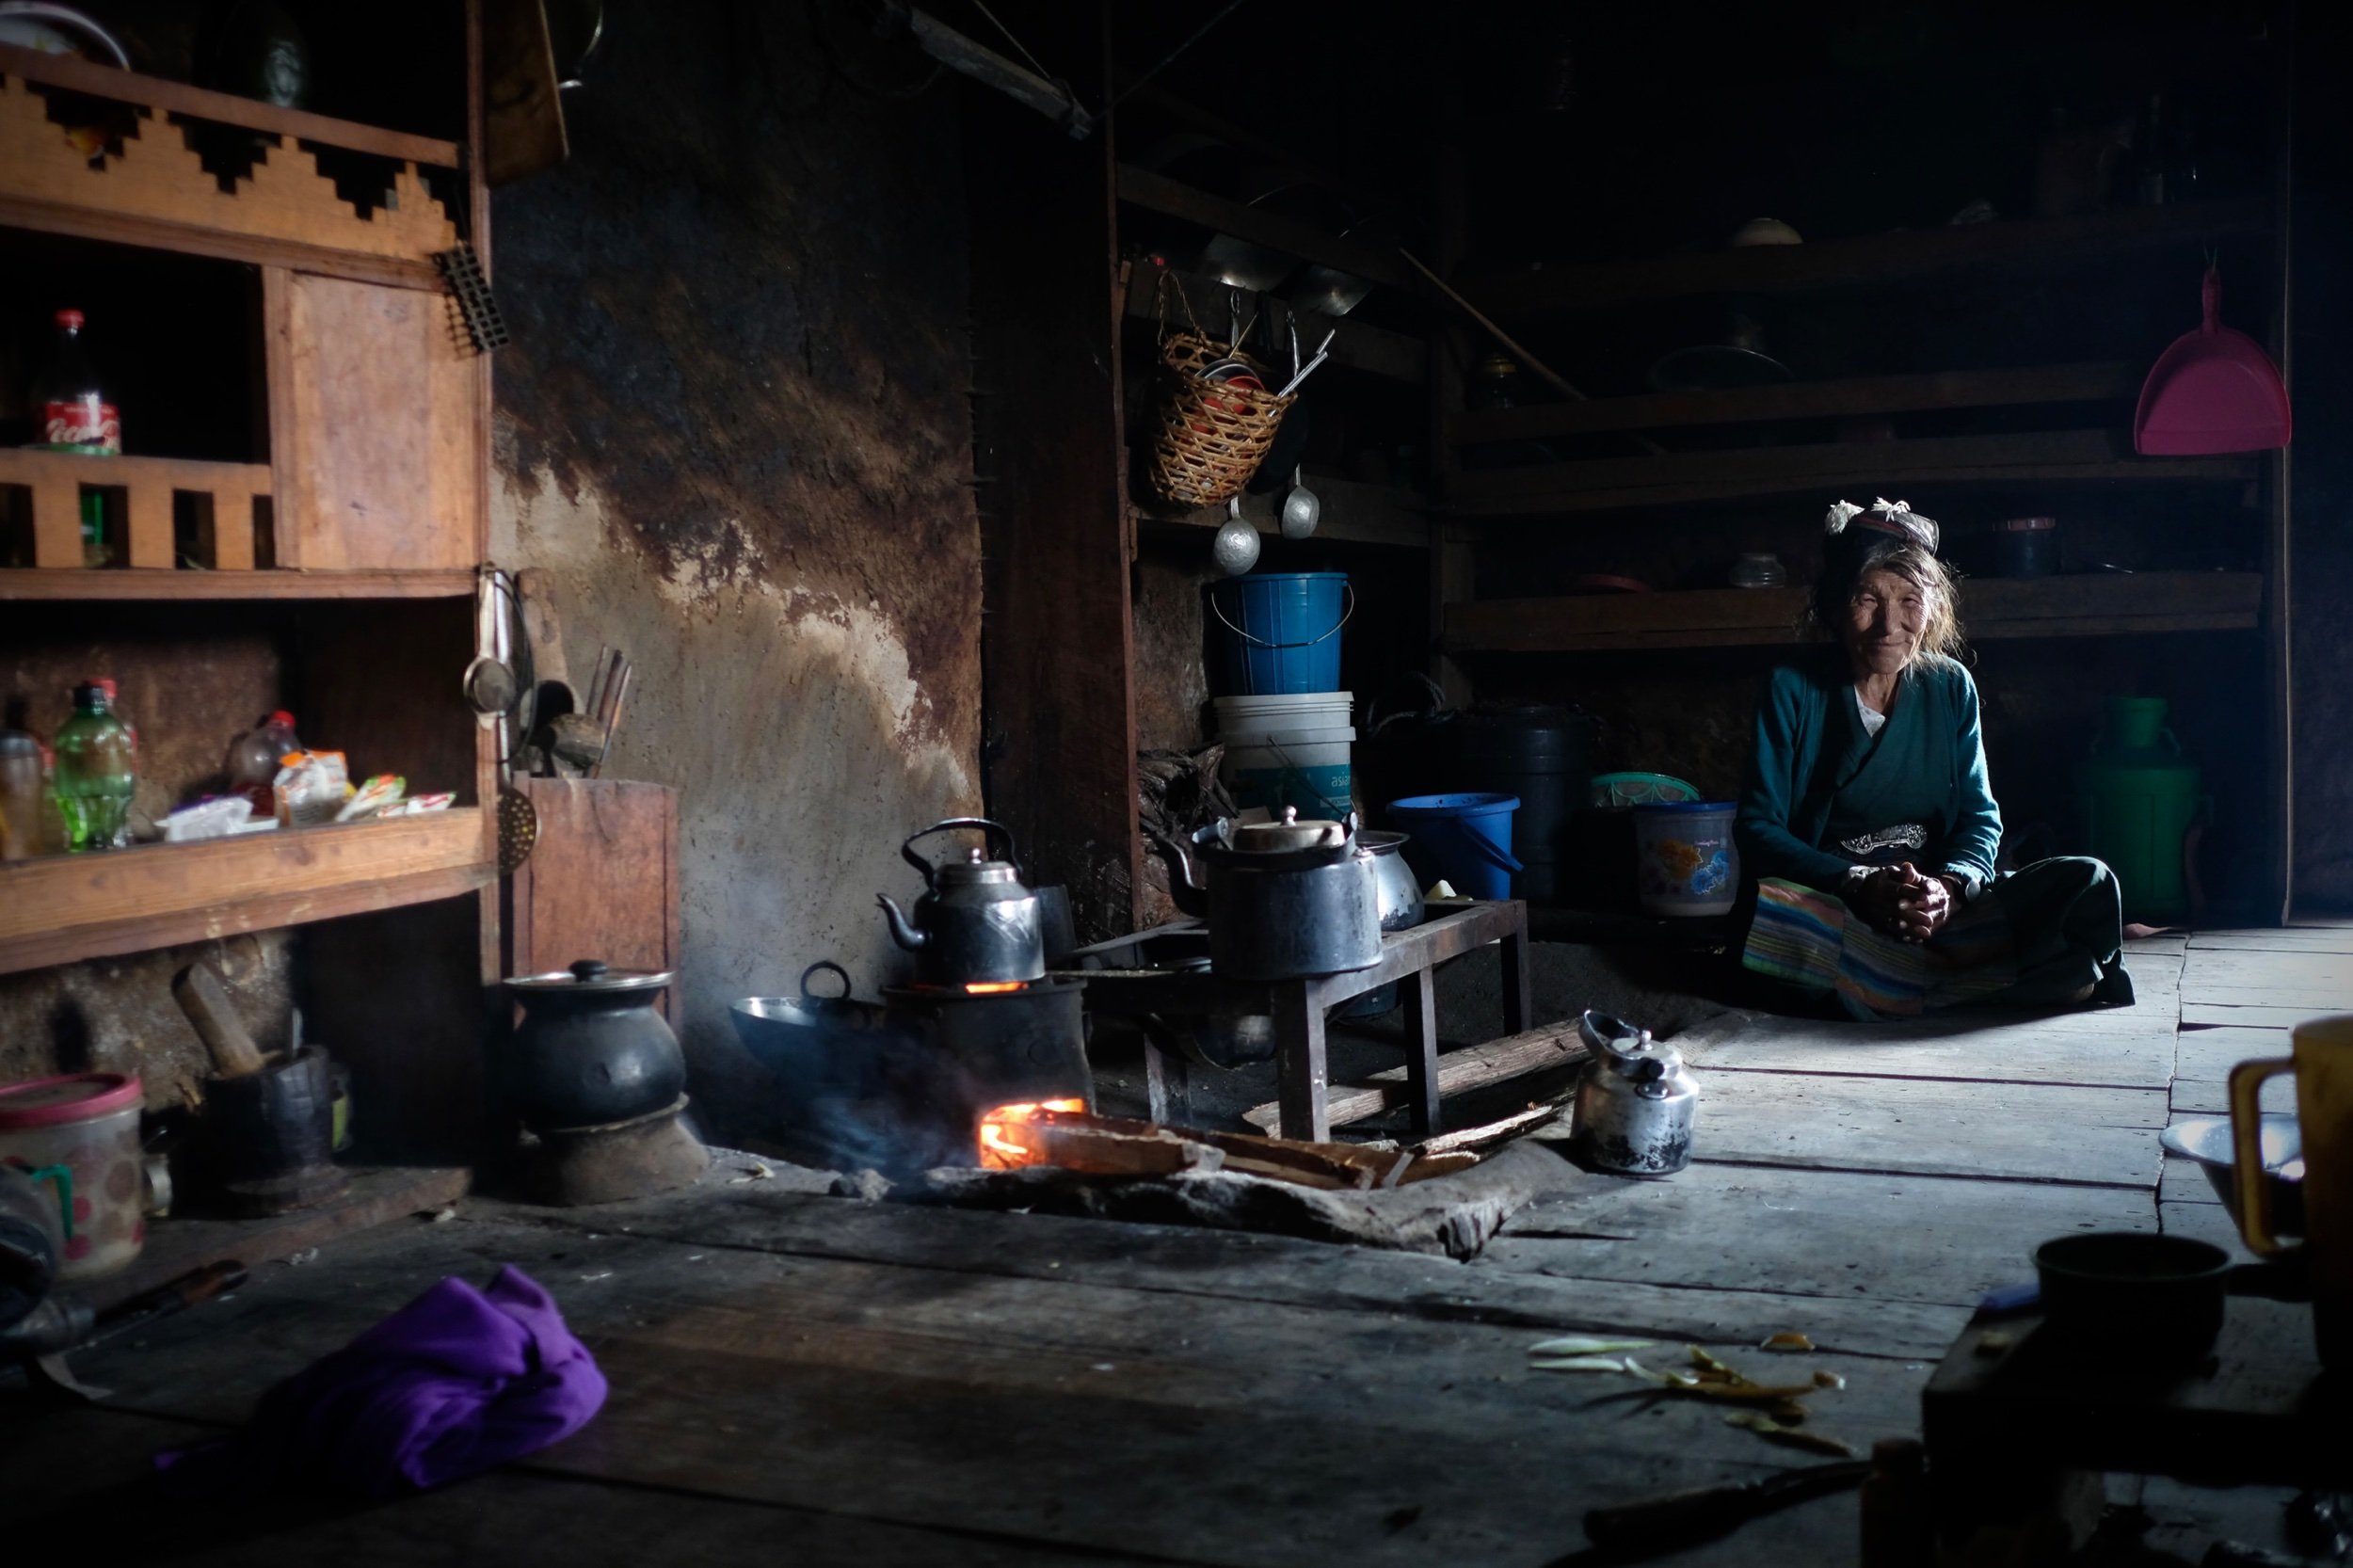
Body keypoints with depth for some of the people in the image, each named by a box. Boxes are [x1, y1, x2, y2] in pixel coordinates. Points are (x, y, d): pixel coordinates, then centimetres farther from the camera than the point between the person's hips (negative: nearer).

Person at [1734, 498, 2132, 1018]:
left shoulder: (1951, 687, 10)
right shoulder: (1792, 691, -1)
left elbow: (1980, 818, 7)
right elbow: (1758, 829, -8)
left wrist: (1949, 887, -17)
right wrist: (1860, 884, -23)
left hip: (1940, 909, 3)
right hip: (1828, 907, -3)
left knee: (2088, 884, -18)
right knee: (1767, 906, -38)